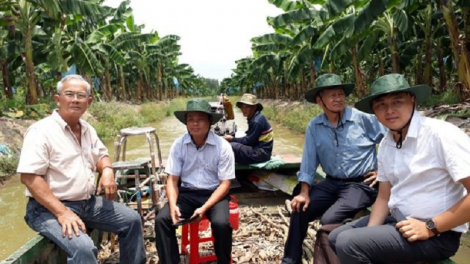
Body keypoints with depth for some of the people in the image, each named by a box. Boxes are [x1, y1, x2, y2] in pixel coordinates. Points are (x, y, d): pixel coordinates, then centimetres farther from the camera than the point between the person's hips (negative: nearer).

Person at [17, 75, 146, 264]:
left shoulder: (88, 129, 10)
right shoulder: (41, 130, -14)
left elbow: (101, 155, 23)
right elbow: (29, 177, -21)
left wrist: (107, 171, -3)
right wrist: (62, 212, -27)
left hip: (88, 202, 8)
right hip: (50, 208, -7)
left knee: (132, 220, 8)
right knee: (83, 248, -32)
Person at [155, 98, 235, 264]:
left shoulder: (222, 146, -13)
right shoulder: (178, 145, -5)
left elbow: (225, 184, -11)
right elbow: (172, 180, -1)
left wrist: (204, 208, -23)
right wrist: (173, 205, -20)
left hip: (214, 193, -2)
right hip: (187, 193, 3)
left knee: (221, 223, -29)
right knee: (162, 219, -19)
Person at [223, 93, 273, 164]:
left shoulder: (257, 121, -19)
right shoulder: (254, 118, 10)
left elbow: (248, 141, -16)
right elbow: (249, 138, 12)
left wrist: (232, 139, -5)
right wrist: (233, 139, 1)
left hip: (261, 153, -10)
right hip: (258, 149, 10)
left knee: (232, 146, -21)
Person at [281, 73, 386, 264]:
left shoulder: (363, 118, -10)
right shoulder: (314, 126, -1)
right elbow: (309, 162, -1)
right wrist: (304, 193, -6)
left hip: (361, 184, -4)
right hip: (332, 183, 5)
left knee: (330, 219, -24)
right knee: (300, 209, -3)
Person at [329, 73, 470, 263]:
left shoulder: (441, 134, -19)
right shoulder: (385, 145, 5)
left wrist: (430, 227, -19)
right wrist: (368, 235, -2)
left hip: (437, 234, -7)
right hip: (399, 222, 8)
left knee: (349, 244, -21)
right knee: (336, 238, 10)